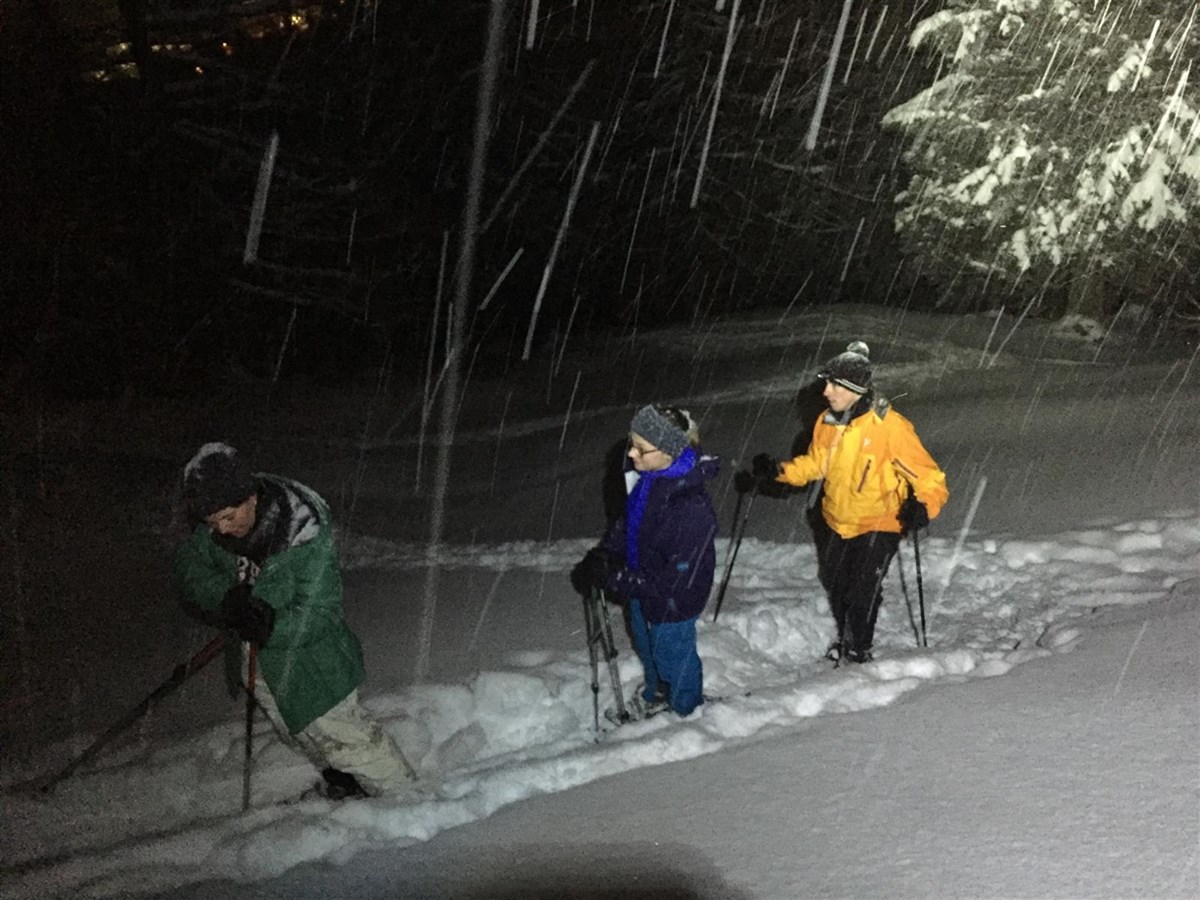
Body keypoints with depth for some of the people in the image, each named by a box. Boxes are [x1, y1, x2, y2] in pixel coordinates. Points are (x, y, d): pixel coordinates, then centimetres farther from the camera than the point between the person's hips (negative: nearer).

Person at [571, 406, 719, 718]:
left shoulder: (691, 510, -40)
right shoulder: (648, 476, -17)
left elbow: (674, 581, -32)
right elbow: (626, 522, 2)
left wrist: (613, 578, -29)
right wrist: (598, 556, -11)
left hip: (672, 602, -7)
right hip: (642, 589, 7)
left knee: (673, 657, 22)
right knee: (646, 646, 33)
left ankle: (687, 709, 53)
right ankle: (655, 694, 63)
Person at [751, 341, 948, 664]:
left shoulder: (891, 427, -24)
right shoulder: (828, 423, -5)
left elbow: (929, 476, -20)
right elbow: (813, 464, 11)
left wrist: (923, 506, -39)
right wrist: (778, 471, -5)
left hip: (878, 526, -6)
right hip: (837, 522, 6)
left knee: (862, 592, -4)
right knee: (836, 587, 20)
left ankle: (858, 652, 21)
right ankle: (844, 638, 47)